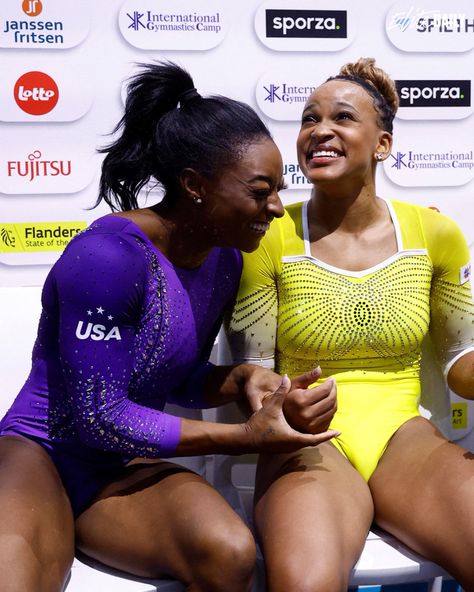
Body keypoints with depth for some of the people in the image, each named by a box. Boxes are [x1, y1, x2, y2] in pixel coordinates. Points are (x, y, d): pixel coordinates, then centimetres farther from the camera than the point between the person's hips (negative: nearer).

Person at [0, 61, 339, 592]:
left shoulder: (225, 258, 1)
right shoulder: (108, 255, -22)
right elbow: (97, 417, -19)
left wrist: (241, 380, -9)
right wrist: (244, 438, -16)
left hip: (125, 467, 7)